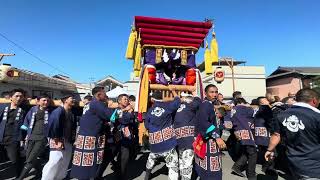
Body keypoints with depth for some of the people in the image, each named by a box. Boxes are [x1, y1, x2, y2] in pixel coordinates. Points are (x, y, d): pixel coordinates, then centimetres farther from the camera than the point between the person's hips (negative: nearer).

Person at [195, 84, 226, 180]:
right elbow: (203, 122, -30)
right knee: (211, 169, -2)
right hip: (208, 141, -10)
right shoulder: (205, 104, -17)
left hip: (210, 140, 10)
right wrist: (217, 137, -29)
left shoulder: (209, 104, 13)